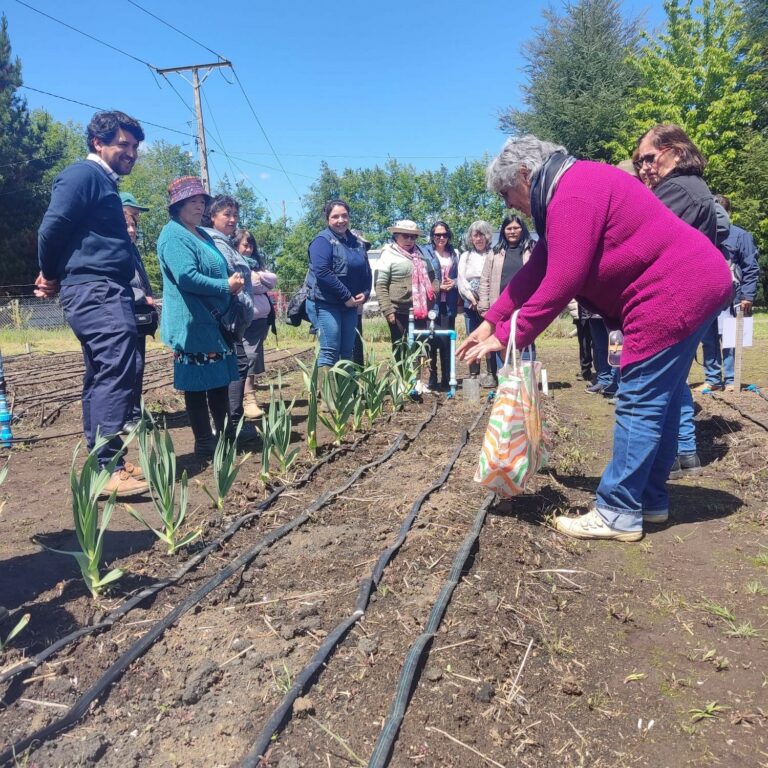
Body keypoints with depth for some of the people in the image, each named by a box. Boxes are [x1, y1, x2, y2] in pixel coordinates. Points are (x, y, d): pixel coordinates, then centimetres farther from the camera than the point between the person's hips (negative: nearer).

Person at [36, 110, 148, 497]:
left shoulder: (103, 181, 25)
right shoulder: (84, 174, -6)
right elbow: (52, 226, -14)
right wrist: (52, 275, 0)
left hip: (104, 291, 10)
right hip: (96, 290, -10)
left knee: (101, 378, 10)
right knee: (115, 374, -16)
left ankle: (104, 461, 18)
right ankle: (107, 468, -15)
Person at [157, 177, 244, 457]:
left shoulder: (202, 234, 19)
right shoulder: (173, 235, -12)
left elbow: (217, 269, 26)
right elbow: (186, 277, -25)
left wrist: (233, 282, 4)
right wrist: (226, 286, -17)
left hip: (214, 319, 10)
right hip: (193, 323, -10)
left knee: (221, 380, 14)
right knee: (198, 383, -2)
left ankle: (224, 433, 26)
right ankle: (204, 442, 7)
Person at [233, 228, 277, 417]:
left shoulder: (256, 262, 21)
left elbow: (273, 280, 10)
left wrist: (258, 276, -5)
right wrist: (258, 280, -3)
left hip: (261, 316, 6)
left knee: (254, 355, 8)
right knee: (249, 356, -11)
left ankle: (248, 391, 17)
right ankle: (248, 400, -12)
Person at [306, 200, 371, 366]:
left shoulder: (356, 242, 14)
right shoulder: (323, 240, -8)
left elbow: (366, 272, 19)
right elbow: (322, 272, -21)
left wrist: (365, 293, -1)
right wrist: (346, 296, -18)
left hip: (350, 306, 7)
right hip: (326, 305, -7)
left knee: (347, 352, 11)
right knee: (330, 352, -9)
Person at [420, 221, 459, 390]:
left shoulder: (454, 254, 15)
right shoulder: (424, 251, 2)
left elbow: (459, 276, 17)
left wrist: (454, 283, -3)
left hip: (449, 303, 4)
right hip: (431, 302, -3)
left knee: (447, 340, 3)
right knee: (432, 340, -5)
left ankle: (446, 379, 11)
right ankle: (432, 378, 4)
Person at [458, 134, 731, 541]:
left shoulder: (572, 196, -18)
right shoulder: (572, 189, 17)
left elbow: (560, 283, -23)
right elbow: (537, 269, 15)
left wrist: (508, 337, -15)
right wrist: (491, 320, 11)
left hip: (673, 293, -11)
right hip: (691, 285, 11)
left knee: (639, 404, -7)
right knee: (659, 401, 14)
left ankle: (618, 515, 2)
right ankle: (650, 499, 25)